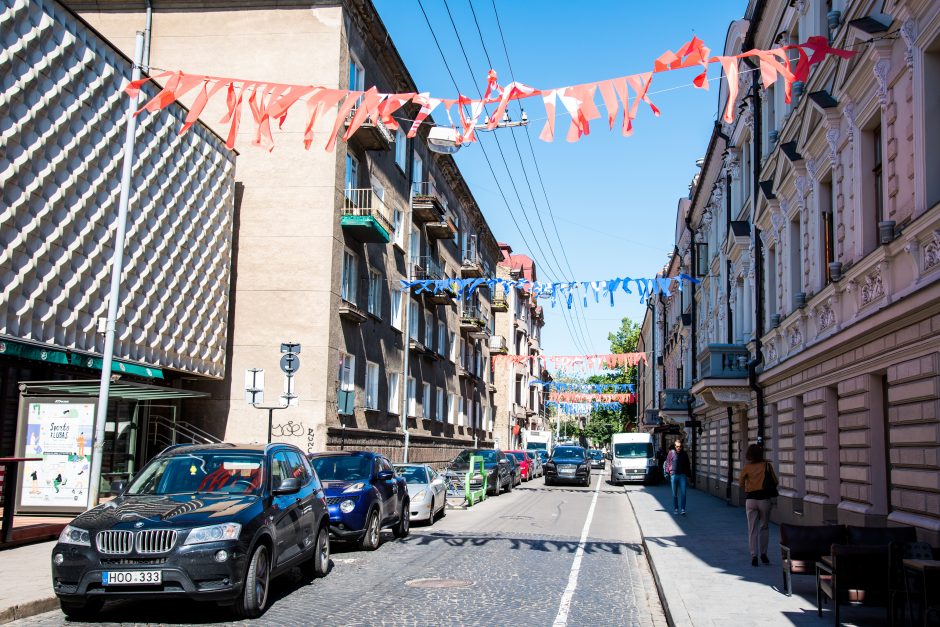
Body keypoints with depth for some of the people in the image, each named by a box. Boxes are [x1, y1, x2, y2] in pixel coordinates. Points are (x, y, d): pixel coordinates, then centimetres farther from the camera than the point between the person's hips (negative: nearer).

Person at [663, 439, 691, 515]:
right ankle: (675, 509, 17)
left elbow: (688, 465, 15)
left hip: (682, 475, 1)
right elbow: (667, 464, 4)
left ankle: (683, 509, -3)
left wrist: (689, 475, 13)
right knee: (674, 494, 7)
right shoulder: (671, 453, 0)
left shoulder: (684, 454, 6)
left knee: (683, 493, -7)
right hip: (673, 475, -1)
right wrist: (667, 474, -1)